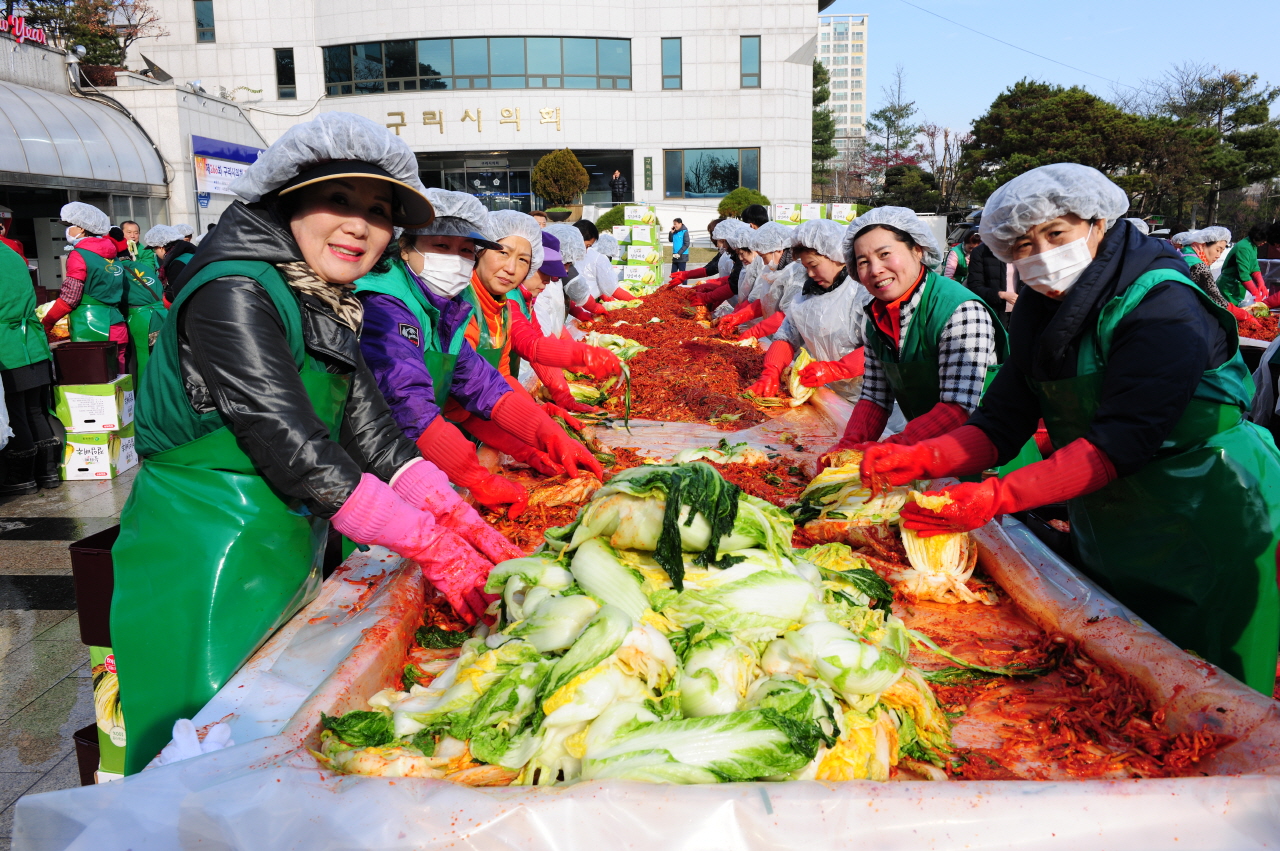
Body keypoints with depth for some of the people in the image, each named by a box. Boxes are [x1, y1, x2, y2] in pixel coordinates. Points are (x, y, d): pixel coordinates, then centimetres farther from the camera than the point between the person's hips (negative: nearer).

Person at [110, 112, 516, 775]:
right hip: (205, 563, -8)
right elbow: (292, 446, -26)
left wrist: (465, 524, -7)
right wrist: (431, 547, -25)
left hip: (290, 546, 9)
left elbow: (371, 432, 3)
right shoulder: (233, 293, -19)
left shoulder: (328, 305, 8)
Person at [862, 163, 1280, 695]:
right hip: (1105, 526, 6)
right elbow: (1000, 425, -4)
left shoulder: (1162, 306, -21)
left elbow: (1120, 440, -31)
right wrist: (920, 460, -23)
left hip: (1206, 522, -6)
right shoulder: (1038, 312, 0)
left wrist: (997, 497, -39)